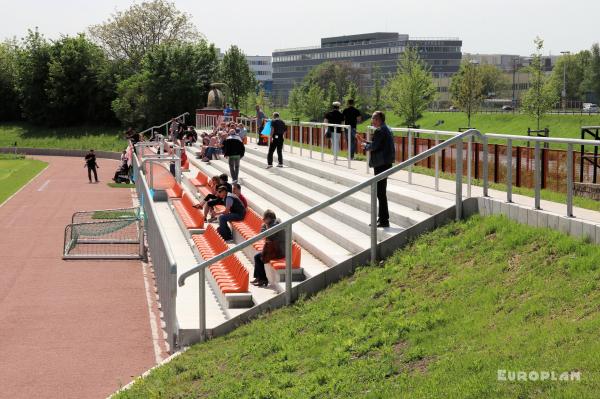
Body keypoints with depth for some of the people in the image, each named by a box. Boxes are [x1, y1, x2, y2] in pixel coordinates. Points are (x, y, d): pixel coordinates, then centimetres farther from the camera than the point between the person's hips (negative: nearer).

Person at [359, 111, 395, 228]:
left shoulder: (379, 131, -17)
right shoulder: (386, 129, 14)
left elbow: (374, 146, -20)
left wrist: (366, 146, -2)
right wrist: (368, 143, 11)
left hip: (381, 164, -11)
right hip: (386, 162, 11)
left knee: (380, 192, -6)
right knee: (381, 191, 18)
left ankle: (384, 220, -3)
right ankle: (383, 217, 26)